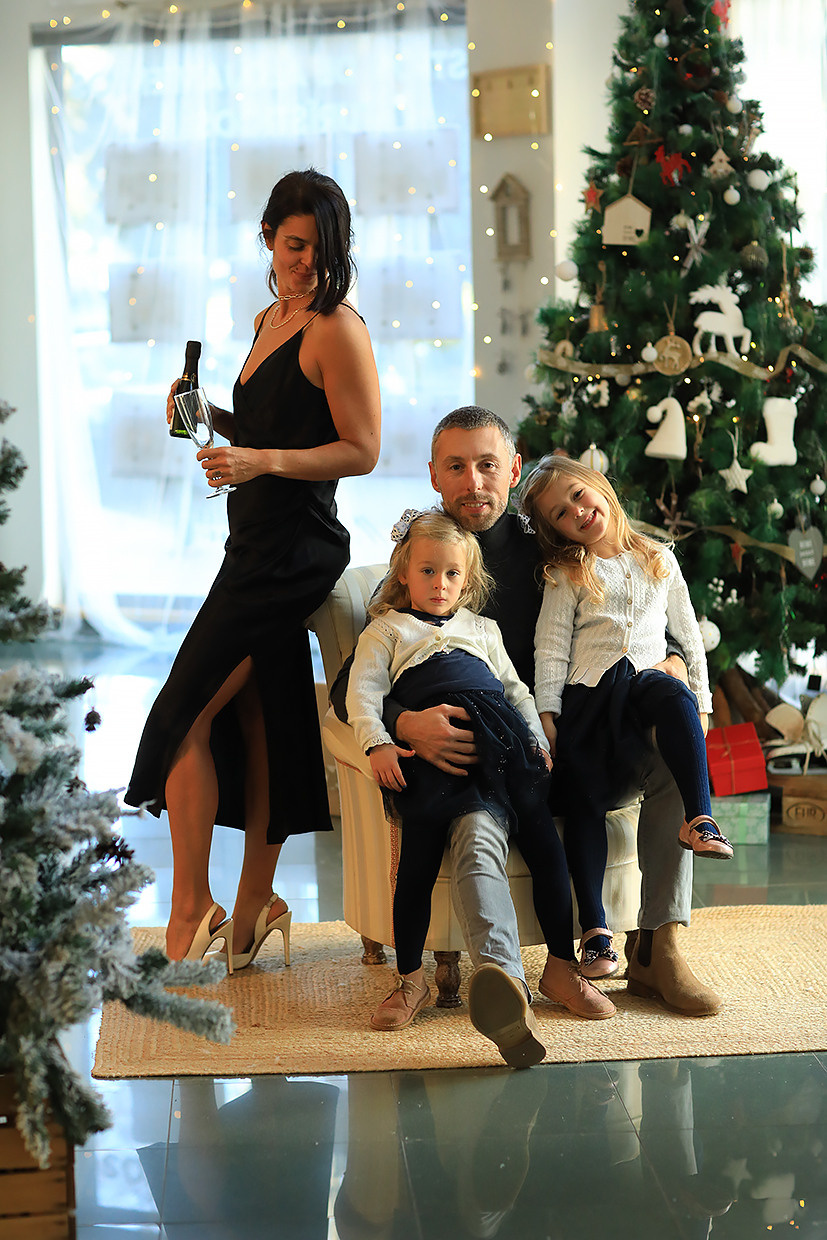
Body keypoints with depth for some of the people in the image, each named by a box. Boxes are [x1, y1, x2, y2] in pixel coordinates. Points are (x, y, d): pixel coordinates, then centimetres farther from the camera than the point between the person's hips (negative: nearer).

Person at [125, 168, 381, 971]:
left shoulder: (338, 329, -12)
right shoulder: (270, 320, 15)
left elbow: (361, 451, -15)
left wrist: (261, 461, -24)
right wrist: (213, 418, 7)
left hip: (293, 548, -9)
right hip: (261, 545, 9)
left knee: (189, 712, -7)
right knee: (258, 718, 13)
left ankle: (191, 906, 3)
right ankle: (255, 905, 22)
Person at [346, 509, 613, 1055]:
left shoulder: (482, 629, 34)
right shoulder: (388, 629, 22)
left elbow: (516, 689, 30)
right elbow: (363, 692, 7)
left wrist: (539, 739, 12)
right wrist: (378, 744, -11)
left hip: (501, 735, 4)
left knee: (543, 838, -9)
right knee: (421, 848, -19)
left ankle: (561, 965, 0)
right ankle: (410, 978, -8)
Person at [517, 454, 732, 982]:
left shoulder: (660, 559, 18)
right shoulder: (568, 573, 12)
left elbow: (689, 634, 20)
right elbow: (551, 647, 4)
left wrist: (701, 701, 13)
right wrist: (547, 714, -6)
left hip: (648, 679, 0)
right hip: (587, 695, 0)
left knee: (673, 696, -37)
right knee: (581, 797, -18)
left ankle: (701, 819, -38)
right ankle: (596, 930, -18)